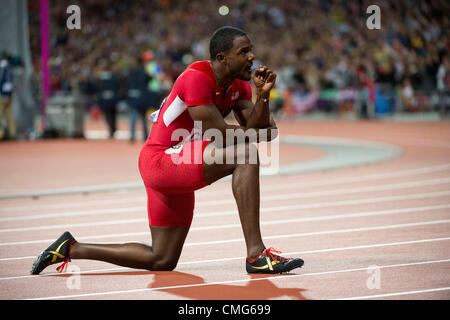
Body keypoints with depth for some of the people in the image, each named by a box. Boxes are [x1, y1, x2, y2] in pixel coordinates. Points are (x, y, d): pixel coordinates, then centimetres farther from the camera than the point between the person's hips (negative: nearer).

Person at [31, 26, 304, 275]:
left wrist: (263, 95, -18)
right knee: (245, 153, -27)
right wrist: (255, 130, -7)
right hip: (161, 160, -10)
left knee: (162, 261, 14)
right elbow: (217, 136, -24)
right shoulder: (197, 77, -20)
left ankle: (72, 248, 26)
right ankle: (256, 254, -31)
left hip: (179, 170, 10)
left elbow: (256, 127, -1)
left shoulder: (239, 84, 8)